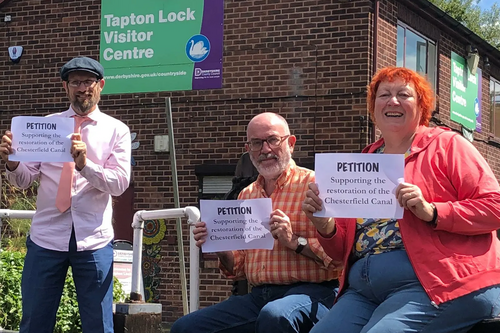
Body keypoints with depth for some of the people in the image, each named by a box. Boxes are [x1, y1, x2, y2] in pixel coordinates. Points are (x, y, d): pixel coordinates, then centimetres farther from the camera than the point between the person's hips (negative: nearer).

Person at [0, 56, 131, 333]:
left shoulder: (116, 130, 5)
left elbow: (120, 183, -7)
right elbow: (24, 180, 4)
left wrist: (84, 164, -23)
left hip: (93, 239, -1)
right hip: (46, 237, 1)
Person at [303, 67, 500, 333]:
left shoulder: (446, 145, 6)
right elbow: (344, 251, 20)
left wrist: (432, 212, -17)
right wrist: (324, 225, -1)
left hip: (435, 283, -5)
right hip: (363, 289, 5)